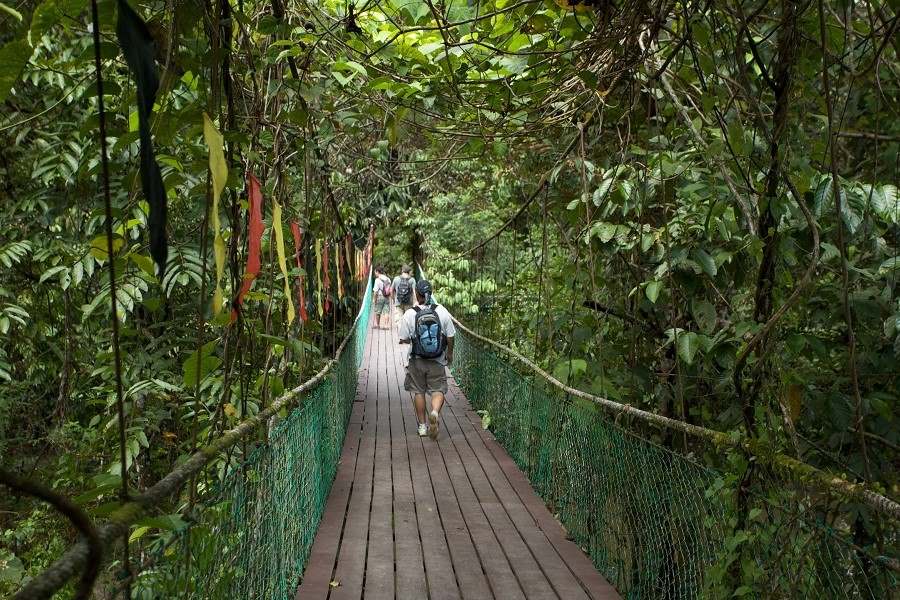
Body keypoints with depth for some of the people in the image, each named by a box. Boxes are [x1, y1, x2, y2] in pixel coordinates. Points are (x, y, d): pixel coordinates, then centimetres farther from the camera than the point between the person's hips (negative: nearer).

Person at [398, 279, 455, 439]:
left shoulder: (409, 314, -12)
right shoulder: (442, 311, -7)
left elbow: (403, 339, -6)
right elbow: (450, 337, -1)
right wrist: (449, 354, 16)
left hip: (417, 361, 0)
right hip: (437, 361, 0)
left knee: (418, 391, 13)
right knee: (438, 389, 7)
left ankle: (422, 426, 19)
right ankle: (435, 412, -22)